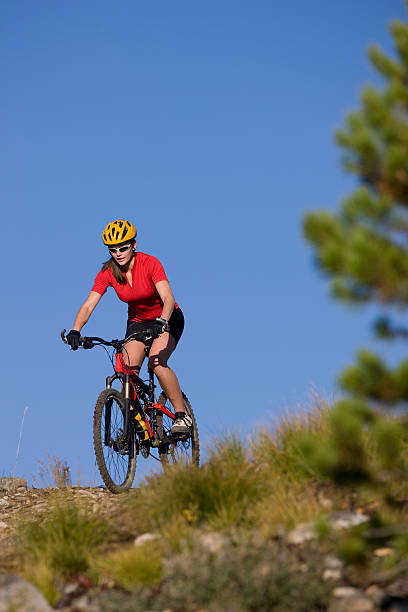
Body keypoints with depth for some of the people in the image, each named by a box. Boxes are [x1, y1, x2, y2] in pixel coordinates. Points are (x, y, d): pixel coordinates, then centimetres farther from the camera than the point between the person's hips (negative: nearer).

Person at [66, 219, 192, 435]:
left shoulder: (150, 263, -24)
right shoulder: (107, 273, -13)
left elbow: (168, 299, -34)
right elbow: (88, 305, -20)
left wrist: (162, 322, -53)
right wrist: (75, 331, -37)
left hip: (167, 319, -4)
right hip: (137, 321, 4)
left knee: (157, 363, -28)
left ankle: (182, 415, -16)